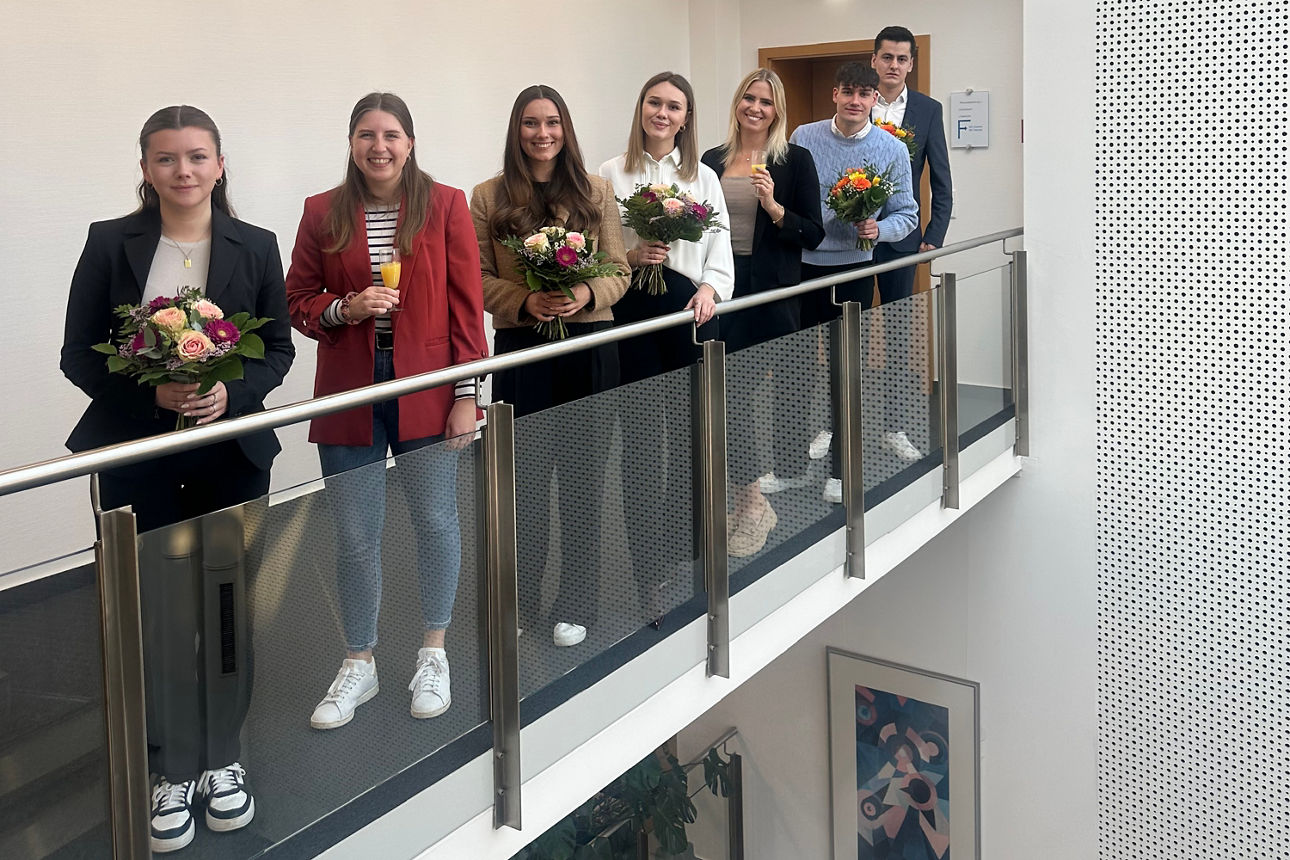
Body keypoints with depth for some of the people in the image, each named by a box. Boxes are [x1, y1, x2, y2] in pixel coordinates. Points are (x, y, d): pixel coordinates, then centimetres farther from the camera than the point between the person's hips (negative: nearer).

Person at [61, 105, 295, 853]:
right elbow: (78, 354, -1)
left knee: (226, 610, 8)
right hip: (136, 456, -1)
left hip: (231, 453, 1)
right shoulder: (111, 244, -1)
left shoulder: (256, 247, 2)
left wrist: (233, 391, -15)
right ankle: (174, 770, 19)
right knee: (156, 616, 2)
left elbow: (279, 348, 5)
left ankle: (222, 758, 26)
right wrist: (152, 392, -17)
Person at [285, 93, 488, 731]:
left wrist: (467, 395, -6)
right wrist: (345, 309, -13)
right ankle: (359, 664, 25)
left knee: (436, 522, 7)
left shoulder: (444, 205, 0)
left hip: (426, 389, -1)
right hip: (349, 393, 1)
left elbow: (466, 306, -2)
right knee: (355, 535, 7)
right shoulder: (323, 213, 4)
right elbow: (297, 302, 8)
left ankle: (433, 654, 28)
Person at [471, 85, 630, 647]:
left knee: (582, 476, 6)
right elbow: (478, 278, 0)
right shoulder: (488, 198, 3)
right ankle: (520, 601, 20)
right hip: (520, 348, -1)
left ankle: (575, 605, 18)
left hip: (589, 346, 1)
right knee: (525, 476, 4)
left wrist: (587, 294, -15)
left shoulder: (596, 193, 6)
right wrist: (526, 301, -17)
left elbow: (619, 270, 5)